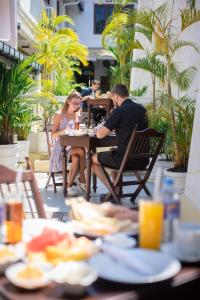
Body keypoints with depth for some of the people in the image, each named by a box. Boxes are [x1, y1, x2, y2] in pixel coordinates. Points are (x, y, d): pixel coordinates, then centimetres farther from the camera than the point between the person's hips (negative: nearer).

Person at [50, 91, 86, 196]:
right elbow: (53, 135, -3)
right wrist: (64, 130, -22)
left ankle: (69, 185, -18)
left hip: (74, 145, 4)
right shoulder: (59, 114, 1)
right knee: (81, 151, -32)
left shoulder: (77, 115, 16)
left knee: (76, 158, -32)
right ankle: (82, 180, -19)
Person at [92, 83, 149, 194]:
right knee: (112, 151, 36)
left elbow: (100, 134, -14)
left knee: (93, 158, 16)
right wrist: (115, 127, 24)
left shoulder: (119, 111, -15)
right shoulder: (142, 109, 7)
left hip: (126, 160, -7)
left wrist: (100, 128, 7)